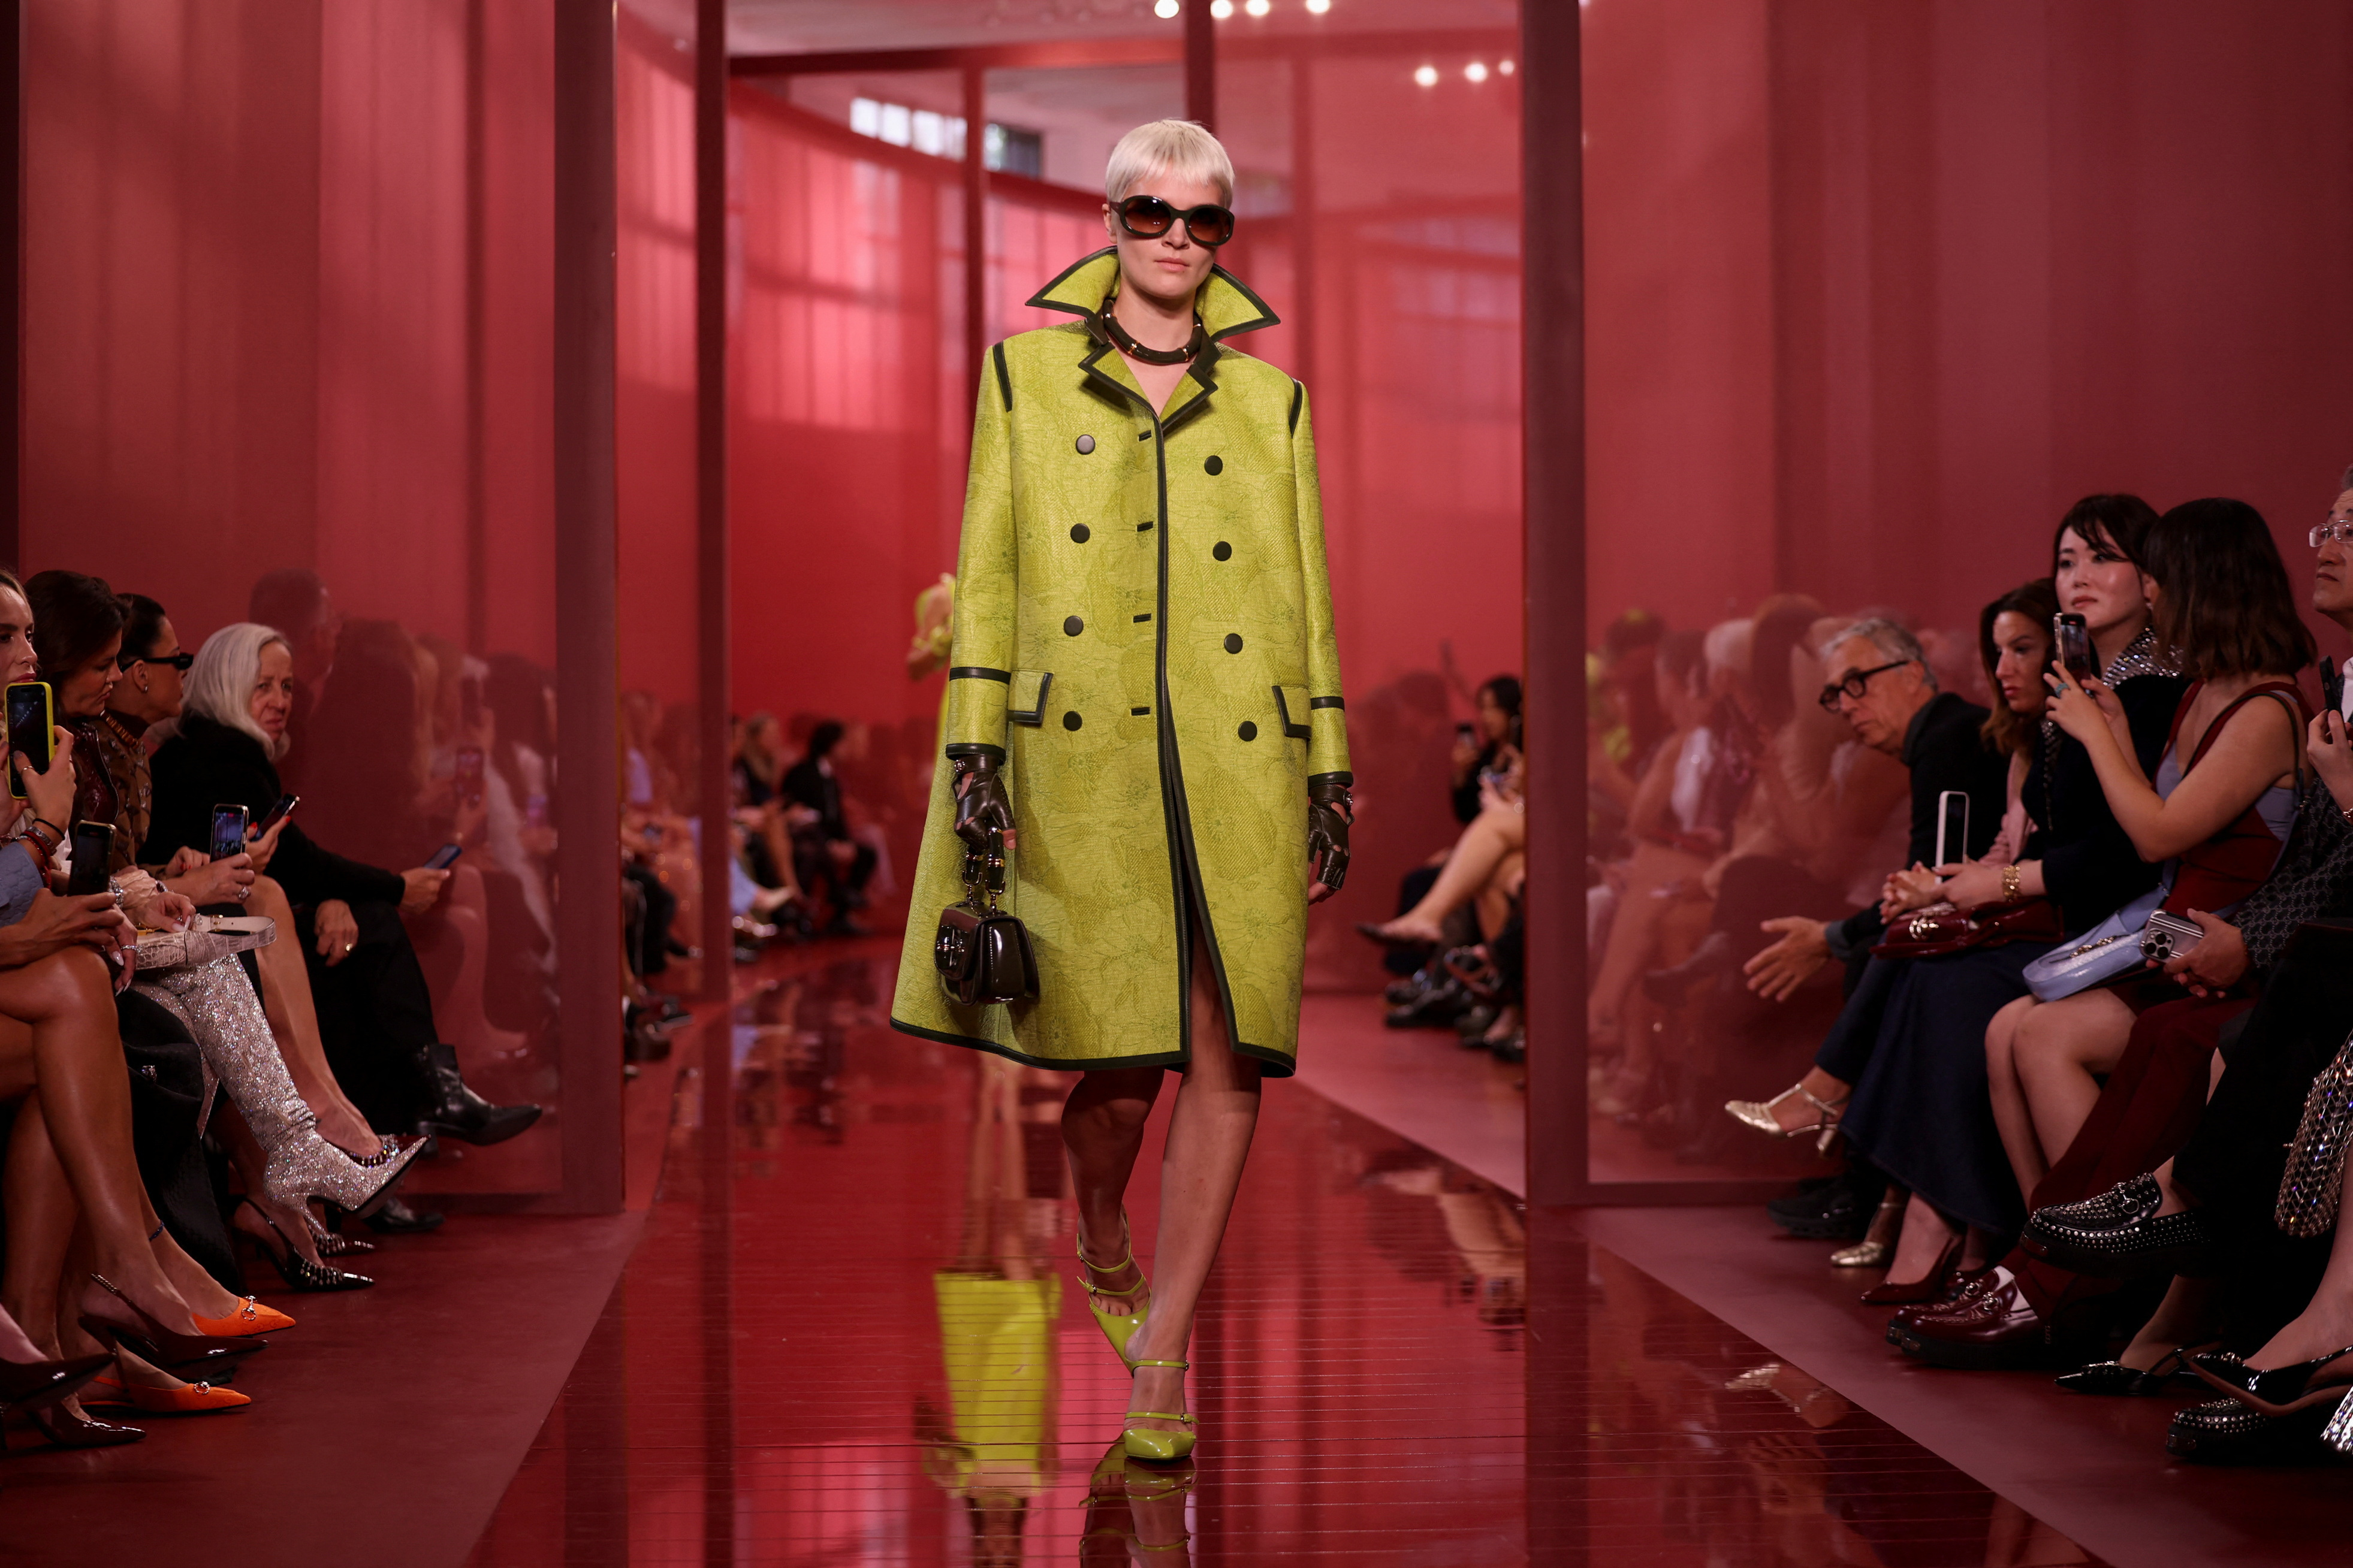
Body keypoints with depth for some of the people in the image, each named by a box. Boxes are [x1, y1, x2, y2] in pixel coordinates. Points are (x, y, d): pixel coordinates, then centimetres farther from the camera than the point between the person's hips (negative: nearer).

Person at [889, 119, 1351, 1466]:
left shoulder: (1271, 401, 12)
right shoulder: (1026, 371, 10)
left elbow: (1310, 600, 12)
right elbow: (988, 572, 6)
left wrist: (1331, 777, 7)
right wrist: (975, 748, -2)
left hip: (1239, 767, 2)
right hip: (1082, 762, -1)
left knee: (1231, 1055, -6)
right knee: (1122, 1061, -3)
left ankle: (1163, 1360, 2)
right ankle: (1105, 1257, 30)